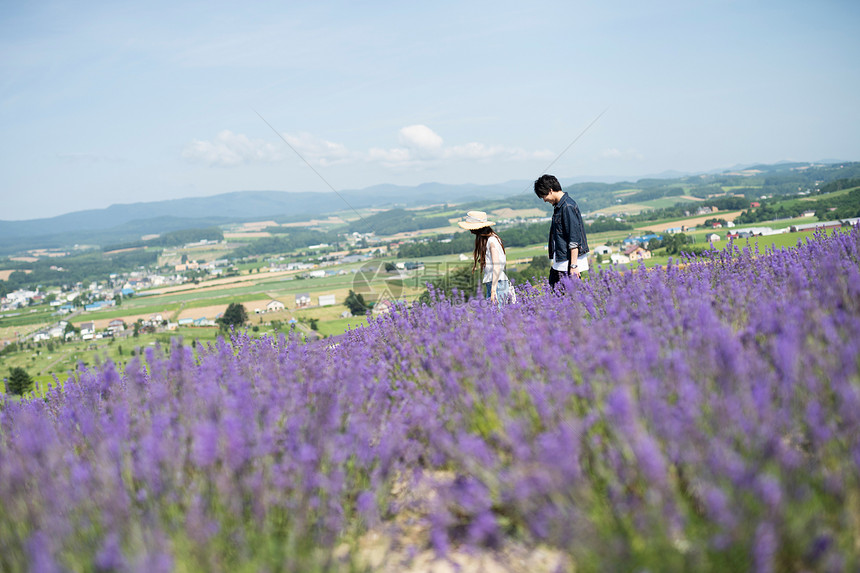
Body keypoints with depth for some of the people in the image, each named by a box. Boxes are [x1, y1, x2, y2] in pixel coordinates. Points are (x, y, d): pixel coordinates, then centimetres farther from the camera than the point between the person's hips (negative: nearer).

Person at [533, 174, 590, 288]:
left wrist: (573, 266, -21)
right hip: (559, 263, 10)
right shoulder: (558, 206, 14)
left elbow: (574, 239, -20)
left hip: (569, 262, -10)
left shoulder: (568, 207, -16)